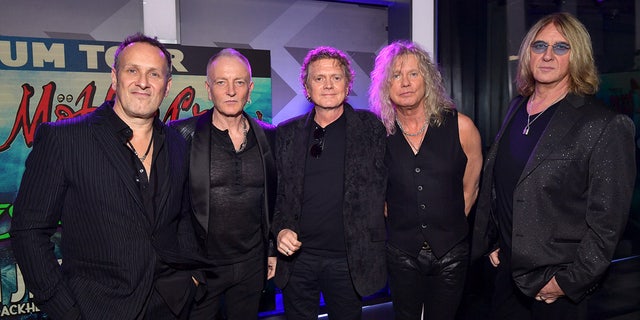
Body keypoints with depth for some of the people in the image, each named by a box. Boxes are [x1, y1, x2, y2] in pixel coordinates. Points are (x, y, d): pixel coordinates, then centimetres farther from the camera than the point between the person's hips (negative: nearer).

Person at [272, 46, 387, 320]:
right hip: (297, 256, 2)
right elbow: (274, 192, 6)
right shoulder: (286, 134, 3)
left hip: (349, 260, -1)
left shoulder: (372, 128, -3)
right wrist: (280, 229, -8)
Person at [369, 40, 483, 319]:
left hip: (450, 252, 0)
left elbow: (469, 189, 3)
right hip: (401, 252, 1)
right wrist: (399, 227, 9)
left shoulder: (460, 126, -8)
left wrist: (447, 230, 8)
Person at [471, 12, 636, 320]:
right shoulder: (517, 107, 4)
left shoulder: (606, 125, -15)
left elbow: (607, 219, -15)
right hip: (508, 265, 6)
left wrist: (570, 281, -14)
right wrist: (492, 242, 10)